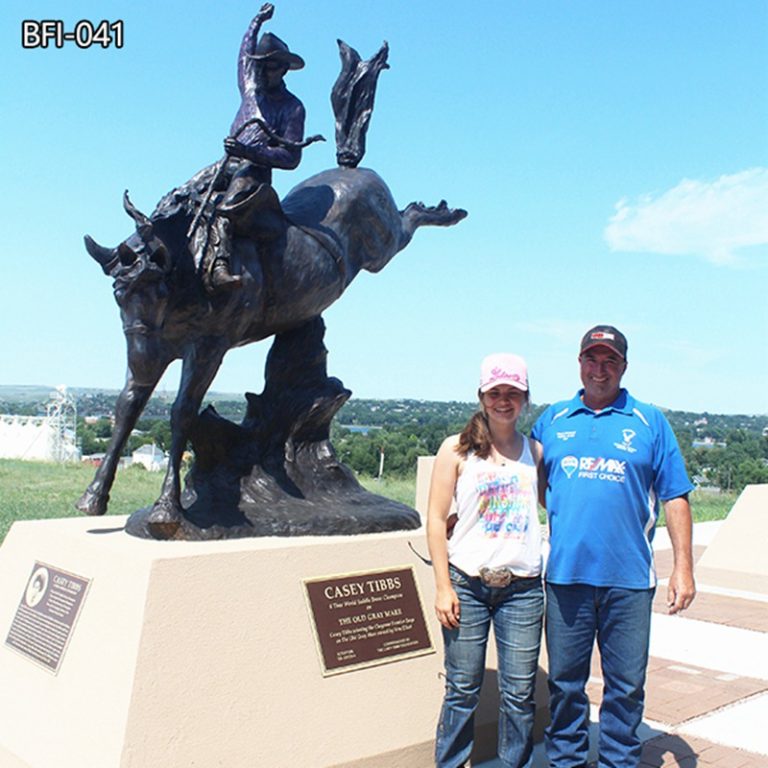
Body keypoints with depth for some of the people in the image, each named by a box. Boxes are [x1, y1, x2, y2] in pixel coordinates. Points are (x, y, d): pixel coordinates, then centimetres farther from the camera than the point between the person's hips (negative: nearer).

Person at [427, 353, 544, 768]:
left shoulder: (535, 452, 8)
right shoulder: (457, 449, 1)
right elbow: (436, 520, -1)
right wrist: (443, 587, -5)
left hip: (522, 588, 2)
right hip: (467, 584, -2)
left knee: (519, 693, 7)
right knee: (462, 691, 5)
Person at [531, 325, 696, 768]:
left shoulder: (650, 422, 6)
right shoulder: (552, 420, 10)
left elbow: (675, 498, 5)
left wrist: (683, 567, 0)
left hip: (629, 579, -1)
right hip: (565, 574, 1)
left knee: (626, 686, 7)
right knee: (565, 682, 11)